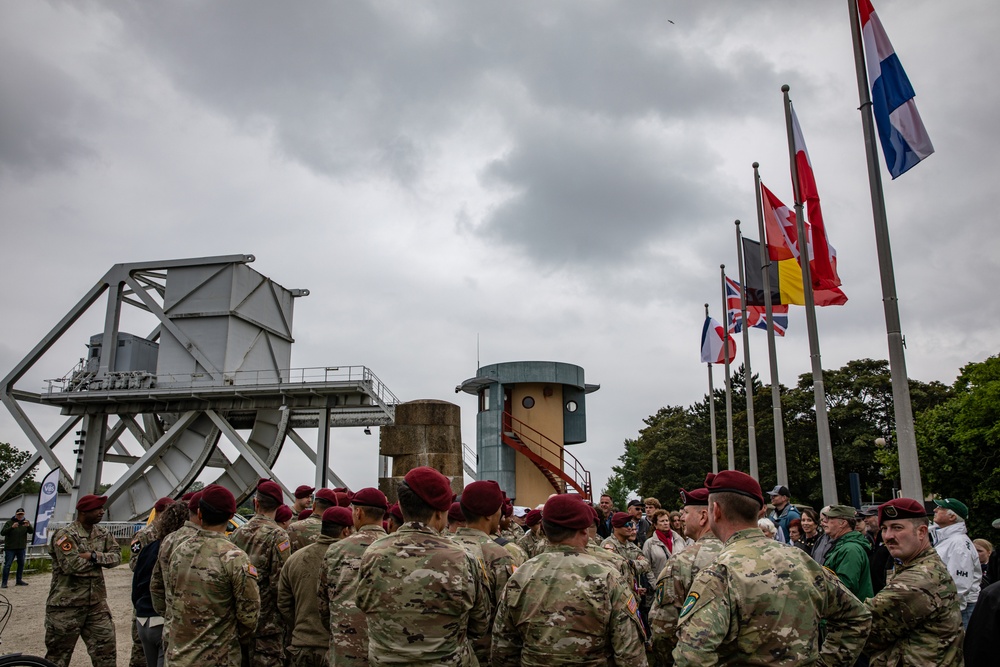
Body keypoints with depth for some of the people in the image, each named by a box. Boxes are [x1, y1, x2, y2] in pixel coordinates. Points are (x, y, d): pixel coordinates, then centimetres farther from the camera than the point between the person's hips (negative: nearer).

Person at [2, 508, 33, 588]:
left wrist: (28, 526, -25)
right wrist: (12, 527, -29)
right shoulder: (9, 522, -2)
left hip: (21, 548, 4)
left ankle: (19, 580, 21)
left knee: (21, 564, 10)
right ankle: (4, 582, -1)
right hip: (10, 548, -4)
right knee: (7, 565, -4)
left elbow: (32, 532, -4)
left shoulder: (26, 522, 7)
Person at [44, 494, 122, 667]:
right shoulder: (65, 535, -14)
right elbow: (71, 565, -25)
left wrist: (93, 556, -19)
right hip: (67, 605, -6)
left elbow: (116, 556, -4)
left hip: (96, 603, 6)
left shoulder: (103, 534, 8)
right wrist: (101, 559, -10)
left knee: (106, 652, 9)